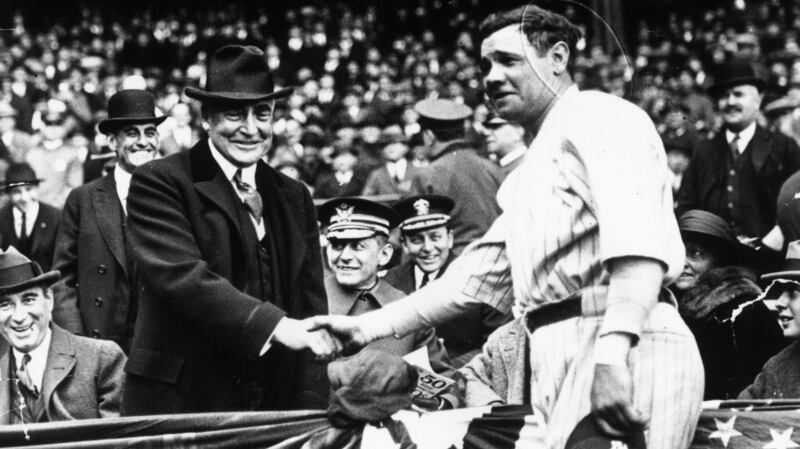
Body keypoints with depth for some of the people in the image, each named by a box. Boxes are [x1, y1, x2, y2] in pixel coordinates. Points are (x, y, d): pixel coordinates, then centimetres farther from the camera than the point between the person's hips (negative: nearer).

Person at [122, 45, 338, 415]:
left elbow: (310, 305, 10)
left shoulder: (294, 198, 14)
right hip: (178, 400, -5)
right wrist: (275, 325, -28)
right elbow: (180, 275, -18)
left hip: (275, 406, 5)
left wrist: (311, 410, -1)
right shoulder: (159, 183, -3)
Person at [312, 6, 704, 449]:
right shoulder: (528, 178, 29)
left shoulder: (600, 118, 0)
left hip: (625, 351, -9)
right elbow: (475, 276, 30)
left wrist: (613, 350, -29)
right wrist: (365, 328, 22)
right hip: (559, 361, 9)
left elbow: (638, 241, -16)